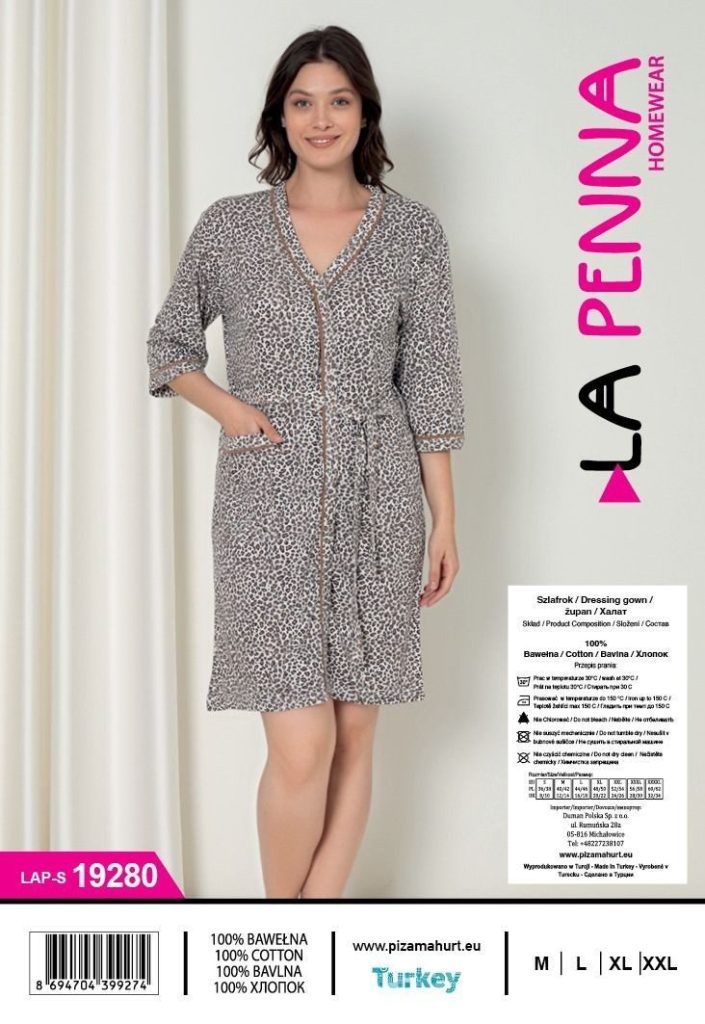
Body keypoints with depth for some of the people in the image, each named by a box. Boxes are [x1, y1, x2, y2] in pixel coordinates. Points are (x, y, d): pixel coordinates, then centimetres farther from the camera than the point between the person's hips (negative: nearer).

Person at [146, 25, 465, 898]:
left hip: (376, 506, 2)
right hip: (268, 505, -1)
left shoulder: (413, 232, 4)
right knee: (300, 748, -8)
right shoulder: (229, 226, 4)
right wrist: (229, 407, -4)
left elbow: (428, 386, 5)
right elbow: (168, 345, 15)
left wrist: (445, 519, 2)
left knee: (354, 735, 7)